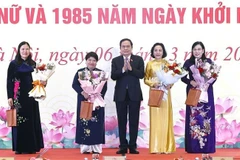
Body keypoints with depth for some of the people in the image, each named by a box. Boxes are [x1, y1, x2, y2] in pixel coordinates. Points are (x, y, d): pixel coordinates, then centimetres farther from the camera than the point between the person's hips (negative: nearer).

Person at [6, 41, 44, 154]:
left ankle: (31, 147, 13)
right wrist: (10, 97, -11)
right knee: (19, 121, -1)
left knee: (32, 121, 5)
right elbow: (9, 81, -4)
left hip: (31, 95, 4)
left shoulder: (33, 64, 10)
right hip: (18, 96, -4)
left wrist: (43, 82, -5)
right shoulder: (13, 64, -2)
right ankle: (19, 147, 6)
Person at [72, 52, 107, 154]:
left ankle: (96, 147, 3)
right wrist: (83, 93, -18)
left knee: (96, 123, -1)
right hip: (84, 101, 0)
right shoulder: (80, 72, 7)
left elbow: (104, 87, 2)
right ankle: (85, 147, 3)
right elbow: (74, 85, -2)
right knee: (84, 122, -2)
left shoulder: (101, 73, 8)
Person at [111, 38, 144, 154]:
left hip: (134, 94, -1)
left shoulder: (139, 59, 4)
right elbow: (113, 76, -5)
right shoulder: (115, 60, 6)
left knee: (134, 121, 3)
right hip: (120, 94, 1)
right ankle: (123, 146, 10)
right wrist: (123, 69, -19)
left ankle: (133, 146, 9)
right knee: (122, 121, 4)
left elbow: (141, 75, -7)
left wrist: (131, 68, -19)